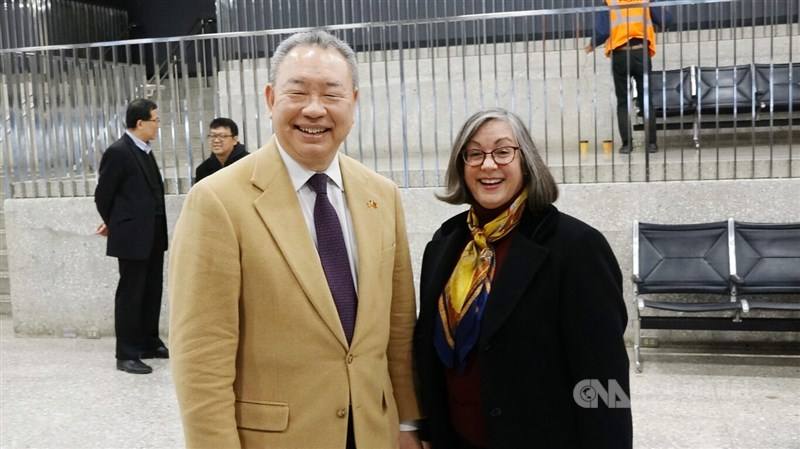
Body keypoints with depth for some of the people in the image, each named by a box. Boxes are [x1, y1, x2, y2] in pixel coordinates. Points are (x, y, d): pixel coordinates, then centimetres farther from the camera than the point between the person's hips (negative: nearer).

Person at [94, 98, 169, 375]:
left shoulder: (145, 151, 12)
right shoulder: (118, 152, -13)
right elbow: (103, 195, -9)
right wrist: (114, 224, 7)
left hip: (153, 236, 8)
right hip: (133, 236, -8)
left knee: (152, 291, 14)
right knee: (130, 294, -1)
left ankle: (149, 344, 27)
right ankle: (127, 355, 7)